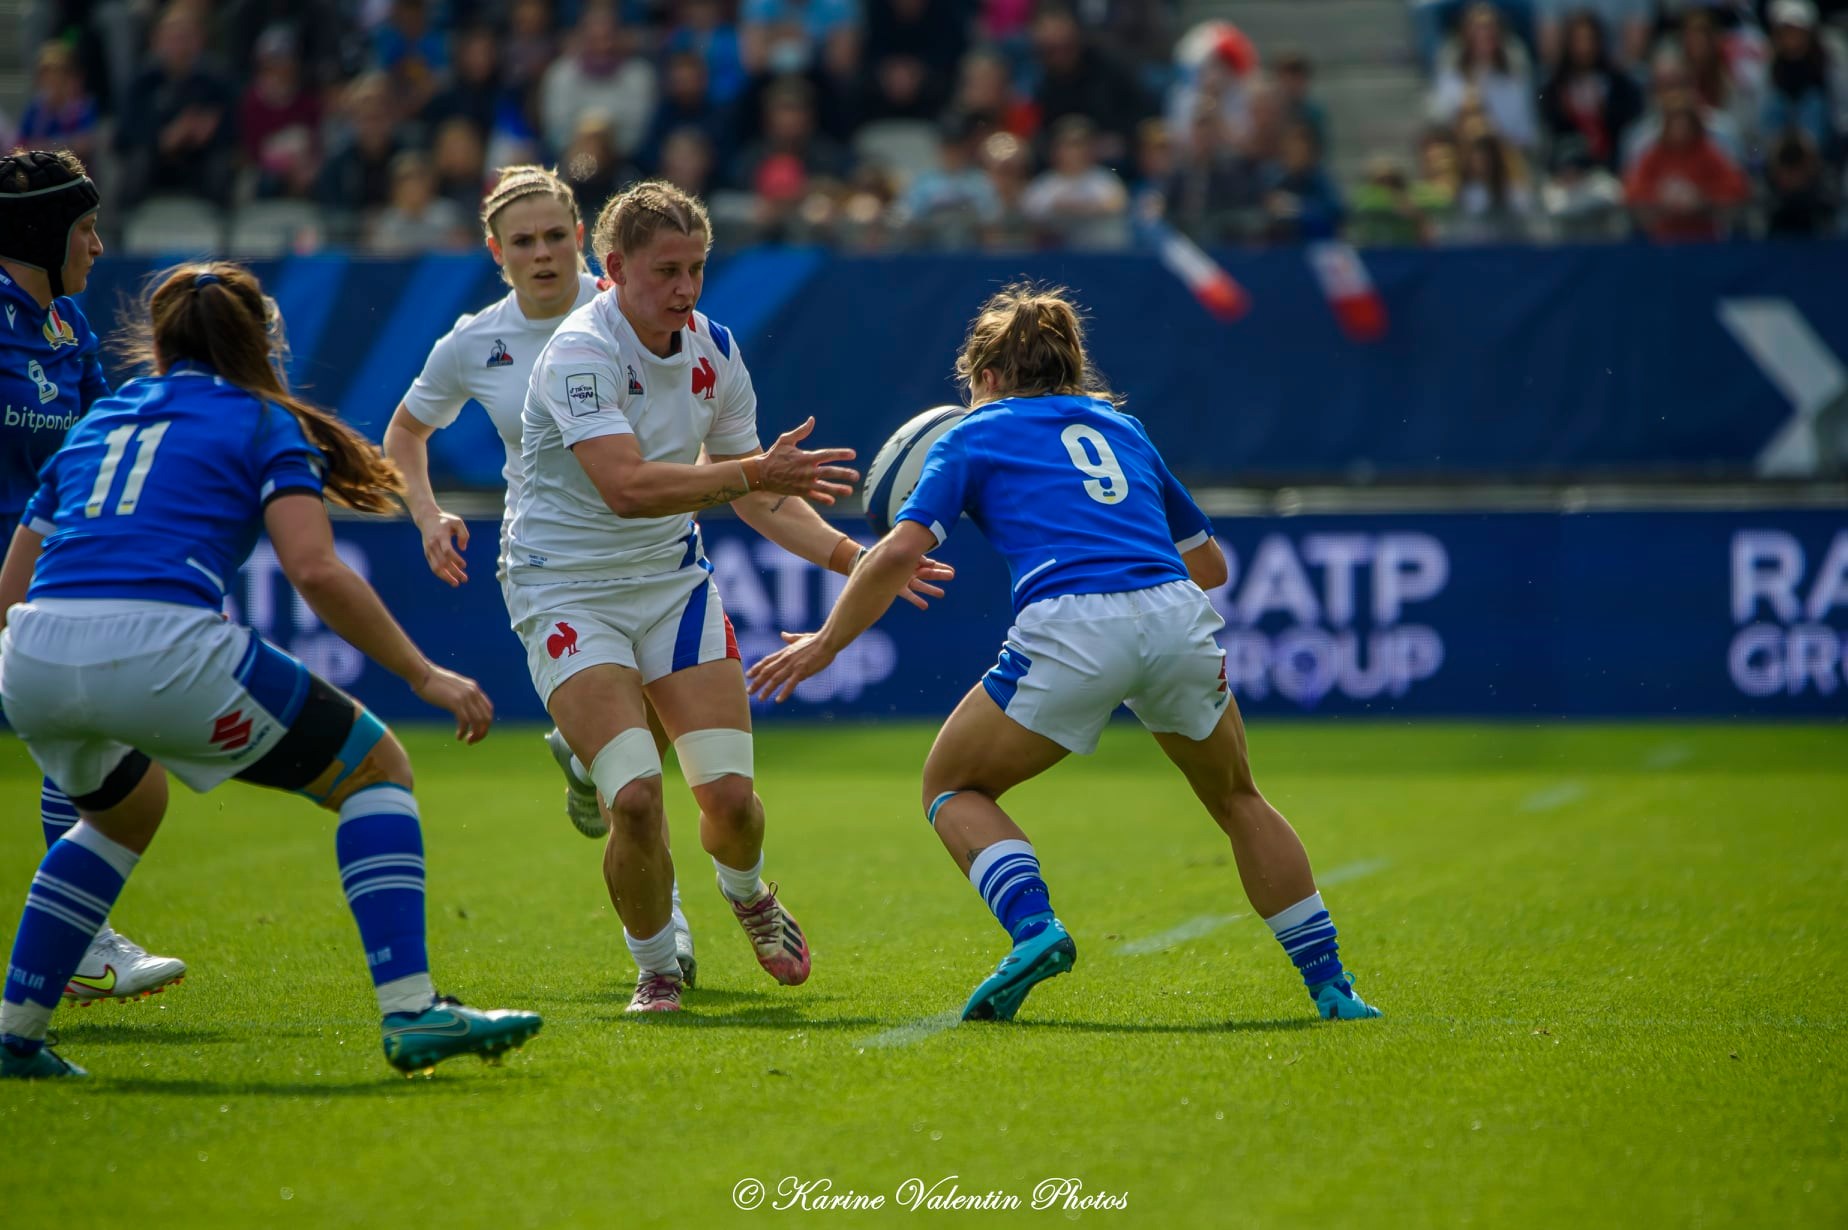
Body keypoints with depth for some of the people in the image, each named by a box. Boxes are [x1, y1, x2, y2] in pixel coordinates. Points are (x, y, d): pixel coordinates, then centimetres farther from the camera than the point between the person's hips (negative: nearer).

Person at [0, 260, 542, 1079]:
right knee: (375, 769, 12)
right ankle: (411, 1012, -4)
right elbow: (315, 571, -3)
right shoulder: (262, 422, 14)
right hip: (163, 646, -6)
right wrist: (424, 675, 4)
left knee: (126, 808, 37)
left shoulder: (96, 422, 29)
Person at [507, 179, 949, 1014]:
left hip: (672, 582, 5)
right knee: (634, 796, -20)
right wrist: (757, 472, -41)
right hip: (568, 593, -5)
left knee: (729, 793, -7)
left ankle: (747, 894, 30)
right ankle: (655, 971, 6)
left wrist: (849, 556, 0)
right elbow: (626, 486, -35)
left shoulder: (711, 349, 2)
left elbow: (754, 495, 12)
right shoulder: (580, 354, -21)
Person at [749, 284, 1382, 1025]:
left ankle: (1033, 926, -8)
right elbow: (1208, 562, 32)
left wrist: (825, 644, 14)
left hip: (1069, 630, -4)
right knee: (1236, 799, 27)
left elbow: (901, 551, 4)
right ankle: (1330, 985, 19)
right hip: (1177, 615, 4)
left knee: (952, 787, 18)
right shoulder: (1120, 427, 29)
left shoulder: (975, 435, 17)